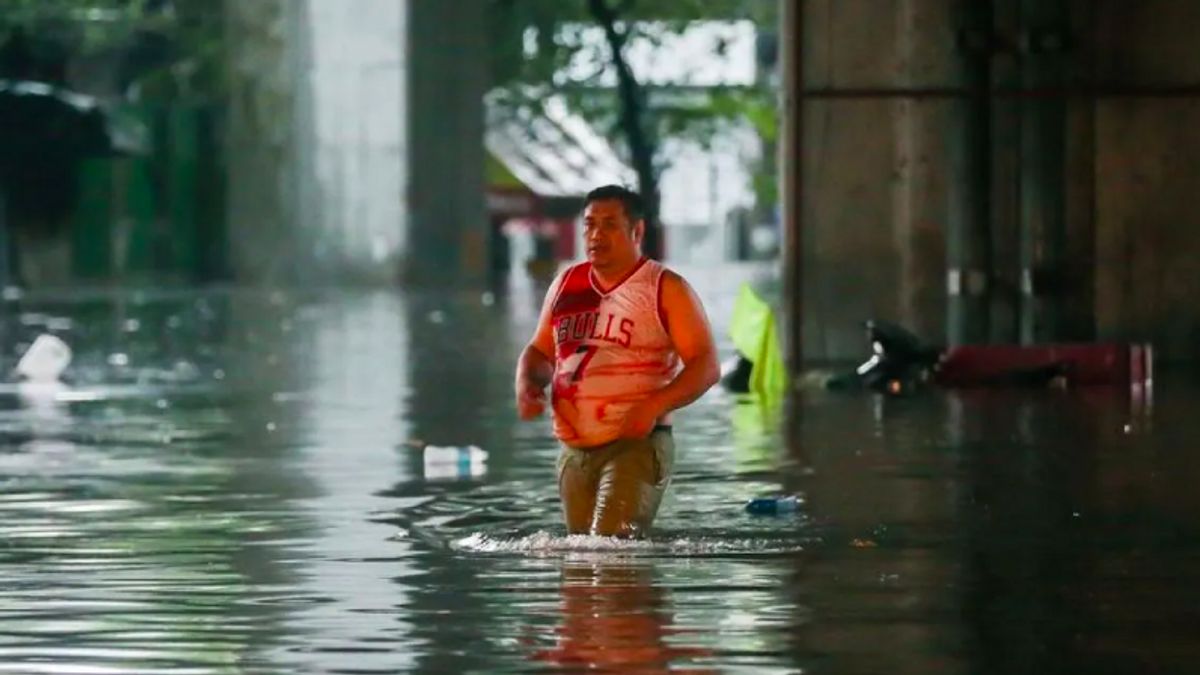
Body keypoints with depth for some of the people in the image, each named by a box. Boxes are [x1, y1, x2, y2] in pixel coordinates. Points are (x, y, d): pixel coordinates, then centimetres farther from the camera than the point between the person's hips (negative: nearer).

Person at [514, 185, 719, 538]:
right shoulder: (566, 285, 14)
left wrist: (655, 405, -22)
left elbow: (706, 366, -7)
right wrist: (528, 384, 1)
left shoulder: (666, 289, -2)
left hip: (637, 445, -6)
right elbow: (540, 351, 25)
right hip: (575, 451, 6)